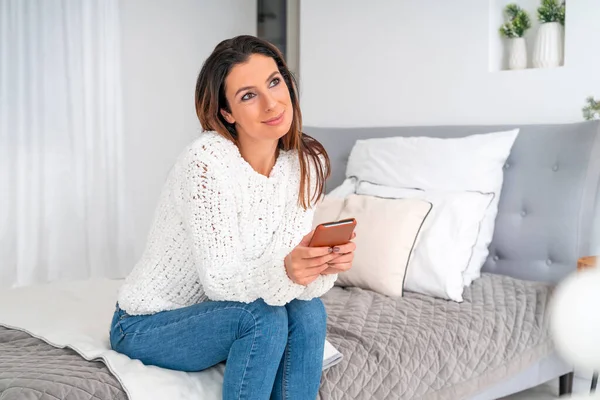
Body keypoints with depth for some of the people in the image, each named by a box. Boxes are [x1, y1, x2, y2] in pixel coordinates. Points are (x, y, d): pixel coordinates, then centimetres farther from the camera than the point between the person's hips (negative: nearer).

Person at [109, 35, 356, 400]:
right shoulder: (207, 161, -27)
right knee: (266, 319, -28)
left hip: (212, 313, 6)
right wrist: (284, 273, -45)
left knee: (308, 311, -20)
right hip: (147, 324, -5)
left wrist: (324, 266, -31)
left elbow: (293, 266, -8)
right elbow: (219, 280, -26)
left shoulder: (306, 162, -8)